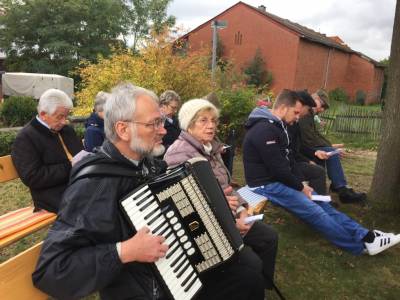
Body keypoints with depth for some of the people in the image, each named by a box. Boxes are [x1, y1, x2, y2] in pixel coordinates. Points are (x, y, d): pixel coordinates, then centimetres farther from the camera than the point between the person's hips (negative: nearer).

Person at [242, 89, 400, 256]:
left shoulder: (274, 126, 11)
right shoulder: (265, 130, -23)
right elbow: (278, 169, -23)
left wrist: (299, 184, 5)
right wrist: (300, 187, -9)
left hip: (277, 179, 10)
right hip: (267, 184, -10)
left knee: (320, 202, 3)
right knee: (314, 211, -12)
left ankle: (364, 235, 5)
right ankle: (362, 244, -3)